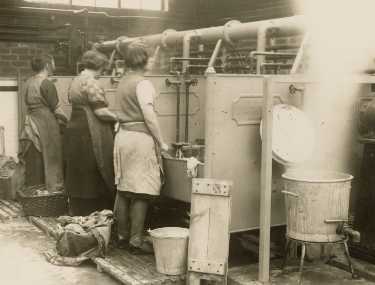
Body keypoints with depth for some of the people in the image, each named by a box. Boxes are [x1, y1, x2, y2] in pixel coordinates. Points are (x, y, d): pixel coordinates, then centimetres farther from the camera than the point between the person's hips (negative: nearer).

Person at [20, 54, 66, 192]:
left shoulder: (29, 82, 9)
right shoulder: (46, 84, -14)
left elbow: (30, 105, 13)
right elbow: (56, 109, -14)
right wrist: (67, 121, 1)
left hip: (31, 126, 8)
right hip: (46, 127, -7)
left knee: (34, 160, 14)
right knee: (49, 159, 1)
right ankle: (53, 186, 7)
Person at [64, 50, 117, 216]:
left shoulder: (75, 81, 15)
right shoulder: (92, 83, -13)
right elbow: (100, 111, -18)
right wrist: (118, 118, -4)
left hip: (74, 129, 9)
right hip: (89, 135, -9)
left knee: (78, 177, 13)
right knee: (93, 179, -2)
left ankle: (77, 214, 19)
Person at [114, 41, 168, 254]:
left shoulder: (123, 82, 14)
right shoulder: (143, 83, -12)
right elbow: (149, 116, -18)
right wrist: (161, 142, -12)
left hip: (123, 135, 9)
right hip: (140, 137, -9)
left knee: (124, 189, 12)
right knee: (141, 192, -4)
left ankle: (122, 236, 20)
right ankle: (136, 241, -1)